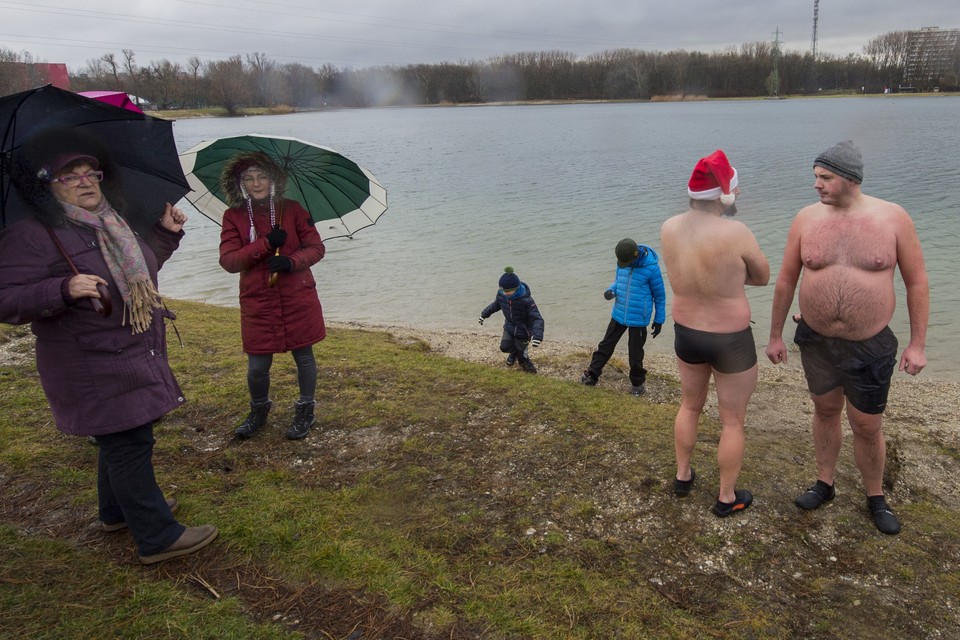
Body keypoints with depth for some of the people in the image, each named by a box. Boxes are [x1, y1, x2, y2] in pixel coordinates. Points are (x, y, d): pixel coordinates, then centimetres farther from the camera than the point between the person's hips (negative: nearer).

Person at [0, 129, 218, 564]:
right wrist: (64, 290, -35)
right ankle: (158, 537, 5)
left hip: (134, 359, 9)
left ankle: (118, 511, 42)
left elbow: (138, 271, 26)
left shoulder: (112, 225, 10)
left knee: (120, 438, 22)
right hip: (93, 370, -9)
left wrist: (165, 233, 17)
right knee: (129, 443, -5)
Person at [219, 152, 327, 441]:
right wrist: (266, 244, -20)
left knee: (303, 356, 10)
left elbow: (316, 248, -2)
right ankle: (259, 410, 35)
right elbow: (228, 260, -9)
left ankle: (306, 411, 31)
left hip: (298, 299, 0)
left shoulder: (292, 209, -1)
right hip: (256, 302, 0)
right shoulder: (233, 217, 0)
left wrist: (291, 261, -21)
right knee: (257, 366, 6)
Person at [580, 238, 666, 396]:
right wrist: (611, 290, -10)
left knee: (635, 353, 7)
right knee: (606, 344, 12)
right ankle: (592, 374, 23)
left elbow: (659, 295, -9)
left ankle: (638, 382, 27)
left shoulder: (651, 267, -20)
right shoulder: (622, 262, -5)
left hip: (638, 319, -5)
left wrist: (659, 320, -2)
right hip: (618, 314, 5)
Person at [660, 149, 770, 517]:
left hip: (685, 333, 5)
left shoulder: (669, 228, -9)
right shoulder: (736, 232, -26)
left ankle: (682, 477, 43)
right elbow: (763, 277, -8)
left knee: (690, 406, 27)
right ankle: (727, 498, 29)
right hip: (731, 342, -5)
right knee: (733, 421, 14)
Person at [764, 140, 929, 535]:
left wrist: (918, 344, -3)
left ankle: (875, 498, 33)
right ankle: (824, 484, 38)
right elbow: (786, 280, 2)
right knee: (826, 411, 19)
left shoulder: (892, 218, -10)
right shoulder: (807, 218, -6)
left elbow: (916, 282, -3)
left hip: (871, 347, -2)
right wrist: (775, 335, 5)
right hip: (816, 341, 2)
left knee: (867, 428, 9)